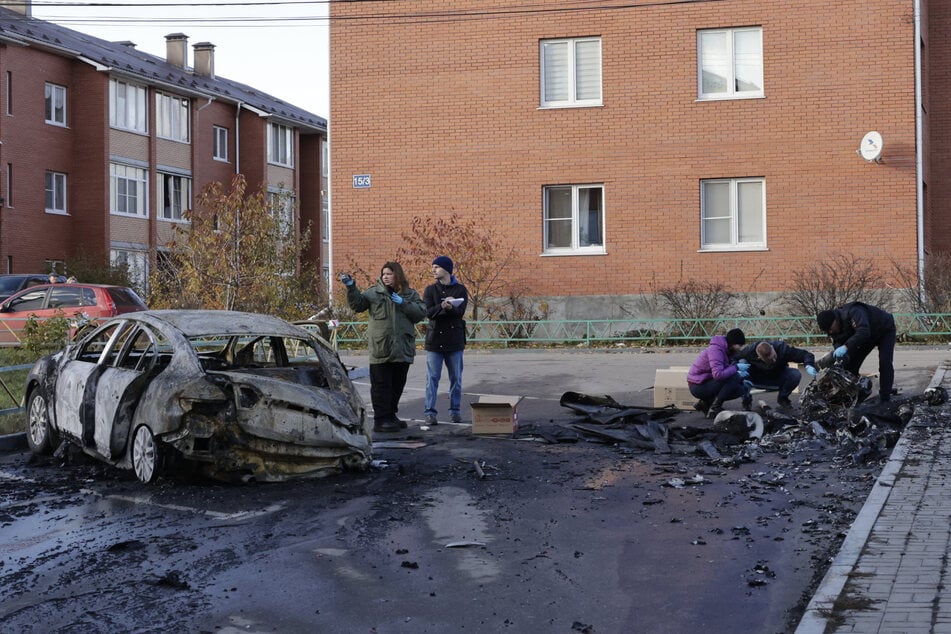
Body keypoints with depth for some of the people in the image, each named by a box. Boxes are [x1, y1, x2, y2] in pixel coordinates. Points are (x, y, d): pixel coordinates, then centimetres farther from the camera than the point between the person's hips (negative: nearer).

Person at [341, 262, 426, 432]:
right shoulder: (374, 293, 4)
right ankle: (381, 420, 1)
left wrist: (403, 303, -13)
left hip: (402, 350, 3)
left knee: (397, 385, 13)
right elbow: (357, 304, -7)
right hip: (380, 349, -3)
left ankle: (390, 416, 27)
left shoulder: (410, 295, 9)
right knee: (381, 386, -3)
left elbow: (421, 313, -2)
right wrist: (351, 287, -22)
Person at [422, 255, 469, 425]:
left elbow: (460, 311, -11)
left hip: (454, 340, 0)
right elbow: (428, 312, -8)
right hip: (434, 339, 0)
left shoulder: (460, 290, 4)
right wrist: (442, 306, -27)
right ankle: (430, 412, 0)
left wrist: (450, 308, -33)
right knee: (432, 378, -2)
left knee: (456, 379, 7)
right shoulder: (430, 290, 6)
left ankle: (455, 411, 18)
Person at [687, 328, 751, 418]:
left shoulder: (726, 350, 9)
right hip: (698, 386, -10)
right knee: (734, 377, -25)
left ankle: (705, 403, 9)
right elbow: (718, 374, -35)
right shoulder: (716, 349, -22)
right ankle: (714, 409, -15)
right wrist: (736, 367, -24)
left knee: (740, 390, 3)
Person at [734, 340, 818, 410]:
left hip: (778, 378, 2)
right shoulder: (749, 351, -31)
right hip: (757, 380, -1)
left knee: (796, 375, -30)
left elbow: (805, 354, -27)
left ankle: (782, 398, 1)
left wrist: (809, 366, -48)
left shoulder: (782, 348, -30)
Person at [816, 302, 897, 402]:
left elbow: (863, 331, -54)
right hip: (868, 337, 7)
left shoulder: (853, 312, -43)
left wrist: (846, 346, -60)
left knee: (885, 363, -19)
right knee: (850, 363, -2)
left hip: (885, 330, -7)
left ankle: (885, 397, -12)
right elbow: (837, 342, -19)